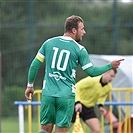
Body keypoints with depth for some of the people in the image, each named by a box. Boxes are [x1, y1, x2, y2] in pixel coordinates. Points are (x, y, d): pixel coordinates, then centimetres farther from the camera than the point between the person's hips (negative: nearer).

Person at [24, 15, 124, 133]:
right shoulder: (79, 49, -3)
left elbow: (35, 65, 9)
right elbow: (92, 72, 2)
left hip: (48, 93, 3)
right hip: (66, 96, -3)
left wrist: (30, 85, 19)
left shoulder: (48, 43, 7)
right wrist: (110, 66, 15)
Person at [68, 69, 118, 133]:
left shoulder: (109, 88, -4)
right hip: (77, 106, -5)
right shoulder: (92, 80, -24)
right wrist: (77, 102, -31)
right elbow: (76, 87, -21)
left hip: (89, 108, 5)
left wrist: (100, 105, 1)